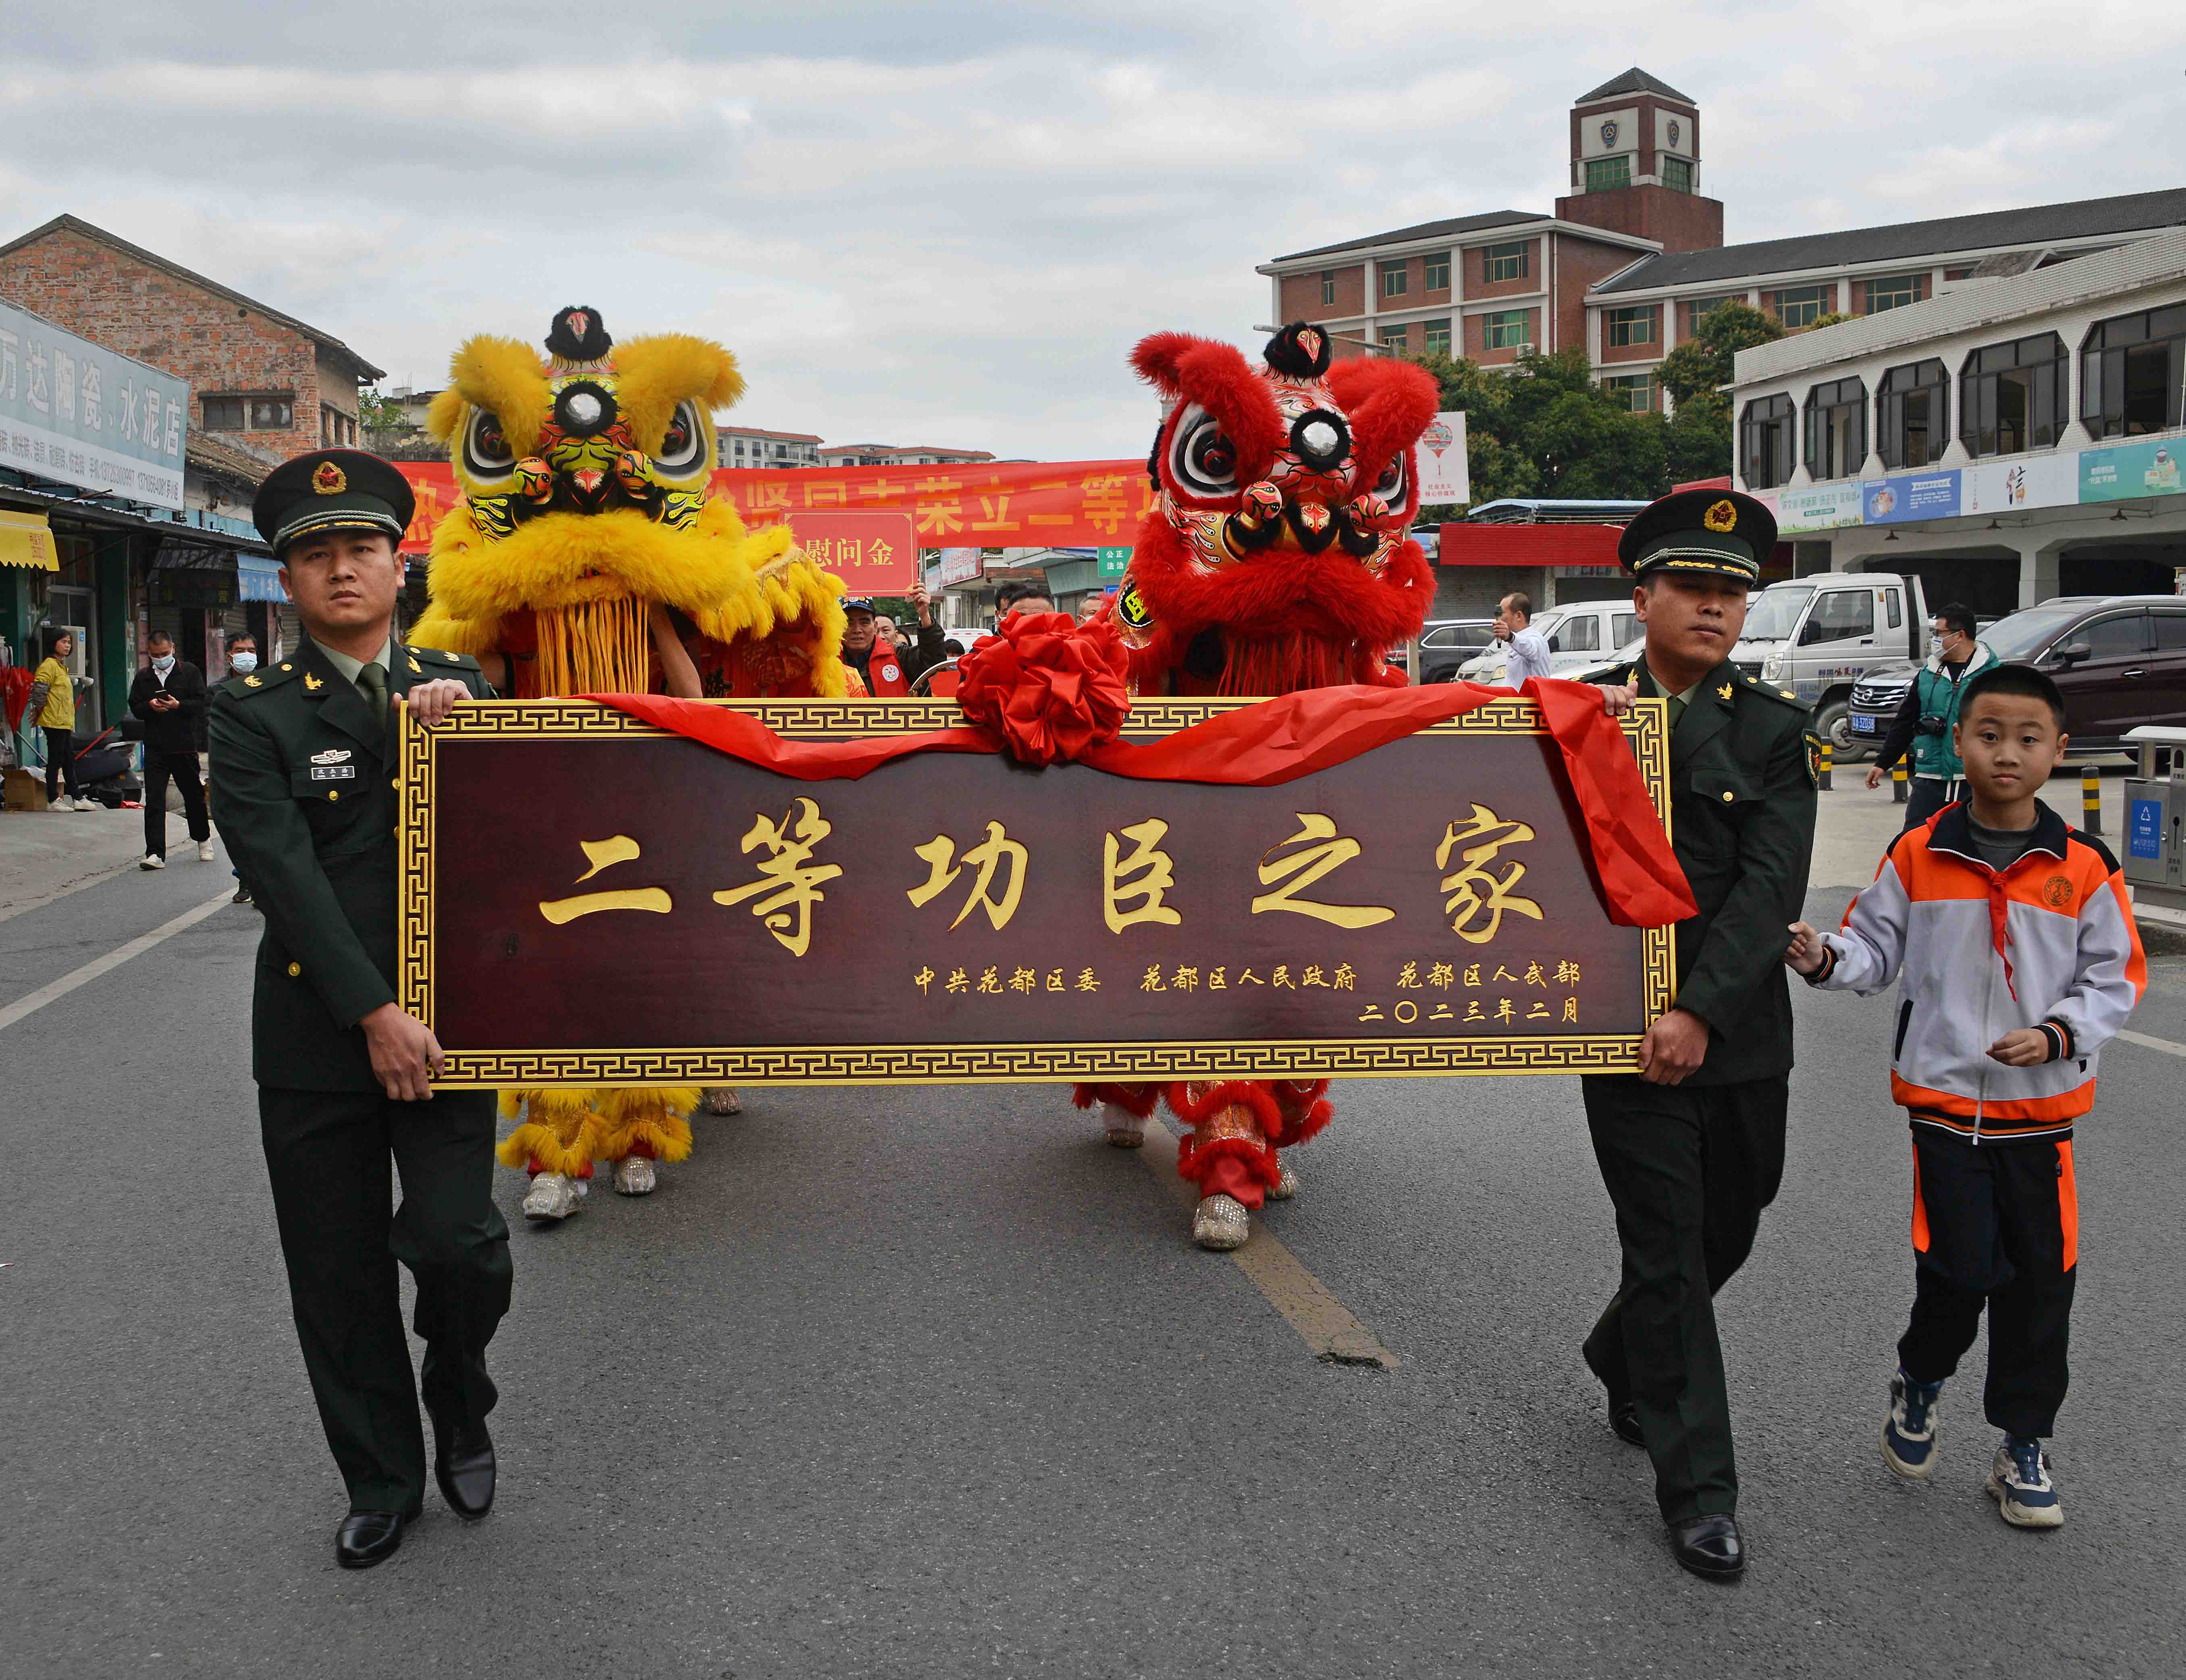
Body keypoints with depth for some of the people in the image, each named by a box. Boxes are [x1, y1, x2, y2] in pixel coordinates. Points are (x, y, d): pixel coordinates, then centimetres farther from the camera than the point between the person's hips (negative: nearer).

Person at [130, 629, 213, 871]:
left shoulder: (190, 672, 2)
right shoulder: (143, 678, 11)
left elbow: (201, 703, -4)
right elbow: (134, 707, 9)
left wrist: (179, 706, -20)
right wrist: (150, 707, -11)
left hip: (185, 747, -2)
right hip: (155, 749, 2)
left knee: (194, 796, 13)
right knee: (154, 801, -7)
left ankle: (204, 841, 35)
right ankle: (155, 854, -10)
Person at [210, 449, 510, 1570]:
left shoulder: (456, 685, 8)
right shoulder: (253, 713, -1)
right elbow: (284, 871, -11)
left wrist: (460, 720, -11)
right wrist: (372, 1013, -19)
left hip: (444, 1018, 1)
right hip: (314, 1033, 0)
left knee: (458, 1245, -11)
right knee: (338, 1277, 8)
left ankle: (461, 1406, 22)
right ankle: (382, 1480, 28)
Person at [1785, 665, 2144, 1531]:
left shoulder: (2084, 869, -2)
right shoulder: (1918, 857, -1)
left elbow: (2116, 978, 3)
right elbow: (1876, 951, 5)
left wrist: (2058, 1035, -13)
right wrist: (1824, 957, -15)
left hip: (2041, 1109, 1)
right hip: (1944, 1100, -1)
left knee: (2042, 1279, 6)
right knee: (1959, 1267, -6)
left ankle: (2023, 1445, 24)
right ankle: (1919, 1382, 26)